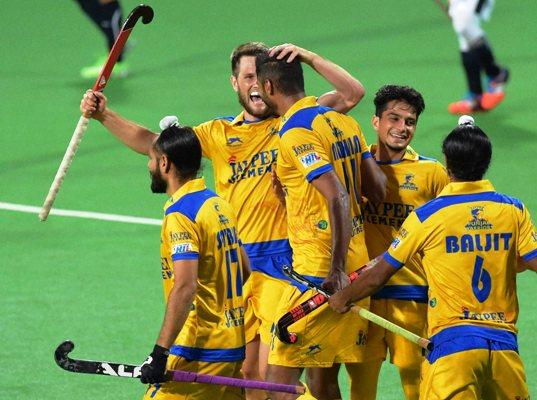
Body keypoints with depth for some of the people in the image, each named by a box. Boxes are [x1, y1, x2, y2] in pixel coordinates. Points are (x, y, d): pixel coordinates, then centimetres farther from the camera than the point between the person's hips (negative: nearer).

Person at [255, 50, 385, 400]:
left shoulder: (296, 133, -13)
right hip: (359, 264, 9)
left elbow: (338, 198, -22)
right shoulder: (344, 122, 12)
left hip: (319, 272, -9)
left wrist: (336, 269, -21)